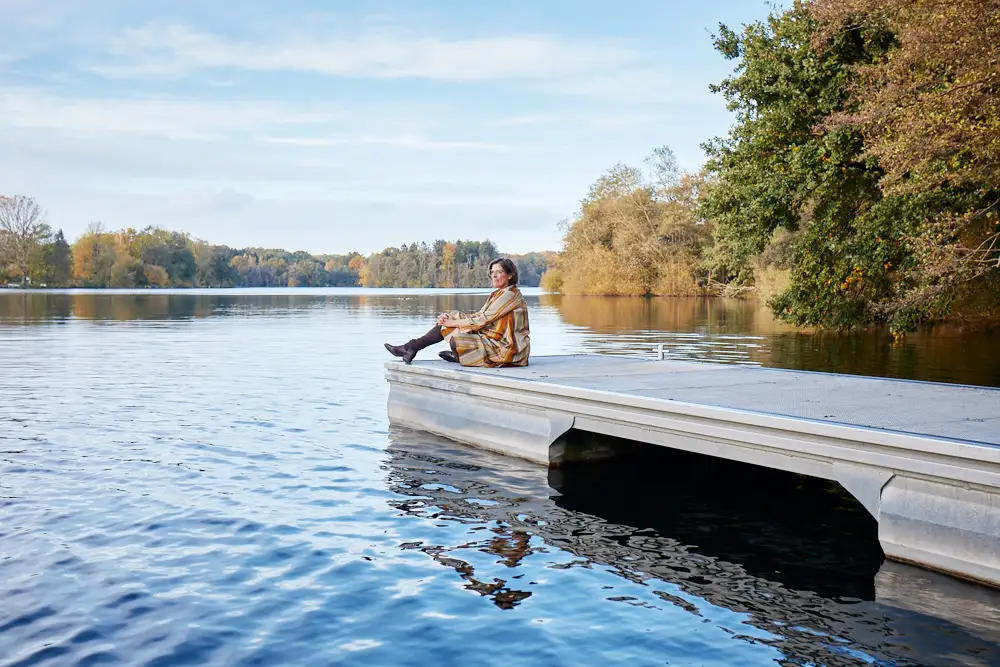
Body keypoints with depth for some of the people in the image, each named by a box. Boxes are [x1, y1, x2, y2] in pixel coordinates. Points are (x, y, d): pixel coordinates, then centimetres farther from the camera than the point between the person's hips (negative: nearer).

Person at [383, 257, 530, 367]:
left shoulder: (510, 294, -15)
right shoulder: (497, 294, 16)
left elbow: (482, 320, -18)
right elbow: (478, 316, 10)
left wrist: (453, 322, -11)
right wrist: (450, 317, -3)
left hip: (506, 348, -9)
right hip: (494, 340, 9)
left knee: (456, 340, -17)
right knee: (451, 319, 2)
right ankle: (412, 347, 1)